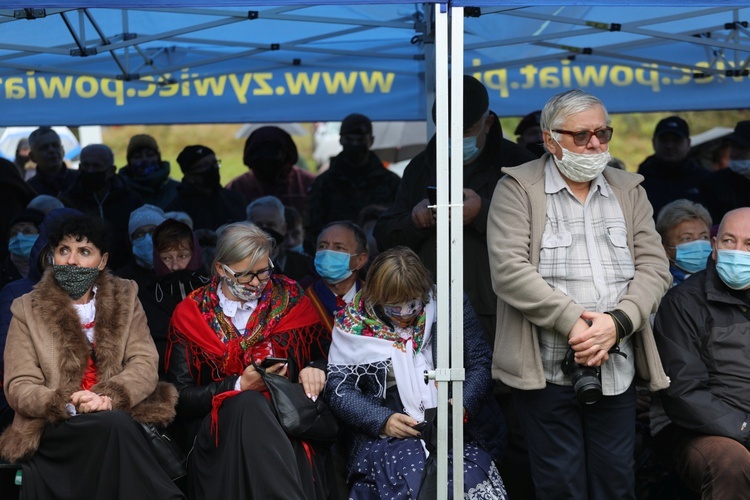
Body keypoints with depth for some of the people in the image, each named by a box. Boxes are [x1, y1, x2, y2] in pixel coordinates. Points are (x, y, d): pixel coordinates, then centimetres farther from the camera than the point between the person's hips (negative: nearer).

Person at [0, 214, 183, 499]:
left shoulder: (125, 299, 15)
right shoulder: (28, 310, 11)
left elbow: (145, 364, 4)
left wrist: (108, 396, -17)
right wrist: (67, 404, -18)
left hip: (121, 417, 2)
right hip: (56, 430, -1)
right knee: (114, 423, -34)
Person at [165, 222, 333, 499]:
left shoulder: (289, 298, 9)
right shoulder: (191, 314, 4)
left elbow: (325, 356, 16)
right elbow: (180, 396, 0)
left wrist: (316, 370, -8)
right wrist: (240, 386, -13)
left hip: (288, 419, 0)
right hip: (218, 428, 0)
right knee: (249, 403, -34)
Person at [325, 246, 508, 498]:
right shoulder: (354, 323, 3)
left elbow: (481, 364, 6)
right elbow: (338, 389, 2)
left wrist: (464, 406, -13)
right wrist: (382, 420, -13)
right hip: (390, 437, -1)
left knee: (472, 479, -30)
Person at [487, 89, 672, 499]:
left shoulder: (629, 191, 13)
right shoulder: (518, 188, 0)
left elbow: (654, 266, 4)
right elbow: (508, 269, -12)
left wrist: (617, 322, -14)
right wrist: (573, 322, -19)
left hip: (617, 370, 4)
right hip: (547, 372, -4)